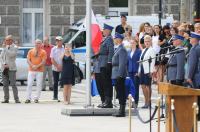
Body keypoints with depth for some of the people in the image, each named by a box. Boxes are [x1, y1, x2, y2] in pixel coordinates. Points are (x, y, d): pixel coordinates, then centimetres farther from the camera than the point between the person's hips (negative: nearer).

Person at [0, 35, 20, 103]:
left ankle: (16, 99, -7)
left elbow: (10, 55, -18)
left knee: (13, 84, -9)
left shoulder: (15, 47, -3)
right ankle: (6, 99, 7)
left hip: (11, 68, -5)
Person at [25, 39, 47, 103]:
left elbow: (43, 61, -4)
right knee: (29, 84, -4)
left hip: (39, 71, -1)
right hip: (31, 70, 1)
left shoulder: (43, 52, 3)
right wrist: (32, 66, -13)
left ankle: (36, 98, 5)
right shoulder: (30, 51, 10)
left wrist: (37, 66, -16)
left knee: (39, 85, -2)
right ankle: (28, 98, -3)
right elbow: (28, 60, 4)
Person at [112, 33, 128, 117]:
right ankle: (121, 110, 16)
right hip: (116, 75, 10)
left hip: (119, 75, -10)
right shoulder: (118, 49, 18)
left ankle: (122, 111, -6)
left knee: (121, 93, -7)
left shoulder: (121, 50, -13)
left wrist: (120, 75, -23)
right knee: (119, 93, 12)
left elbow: (122, 63, -19)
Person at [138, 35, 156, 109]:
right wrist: (139, 70, 14)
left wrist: (151, 71, -17)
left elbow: (153, 61, -12)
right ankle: (146, 101, 14)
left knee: (148, 86, -4)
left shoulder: (151, 50, -6)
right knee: (143, 86, 7)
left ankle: (148, 103, 2)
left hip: (148, 71, -8)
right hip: (142, 70, 8)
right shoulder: (143, 50, 17)